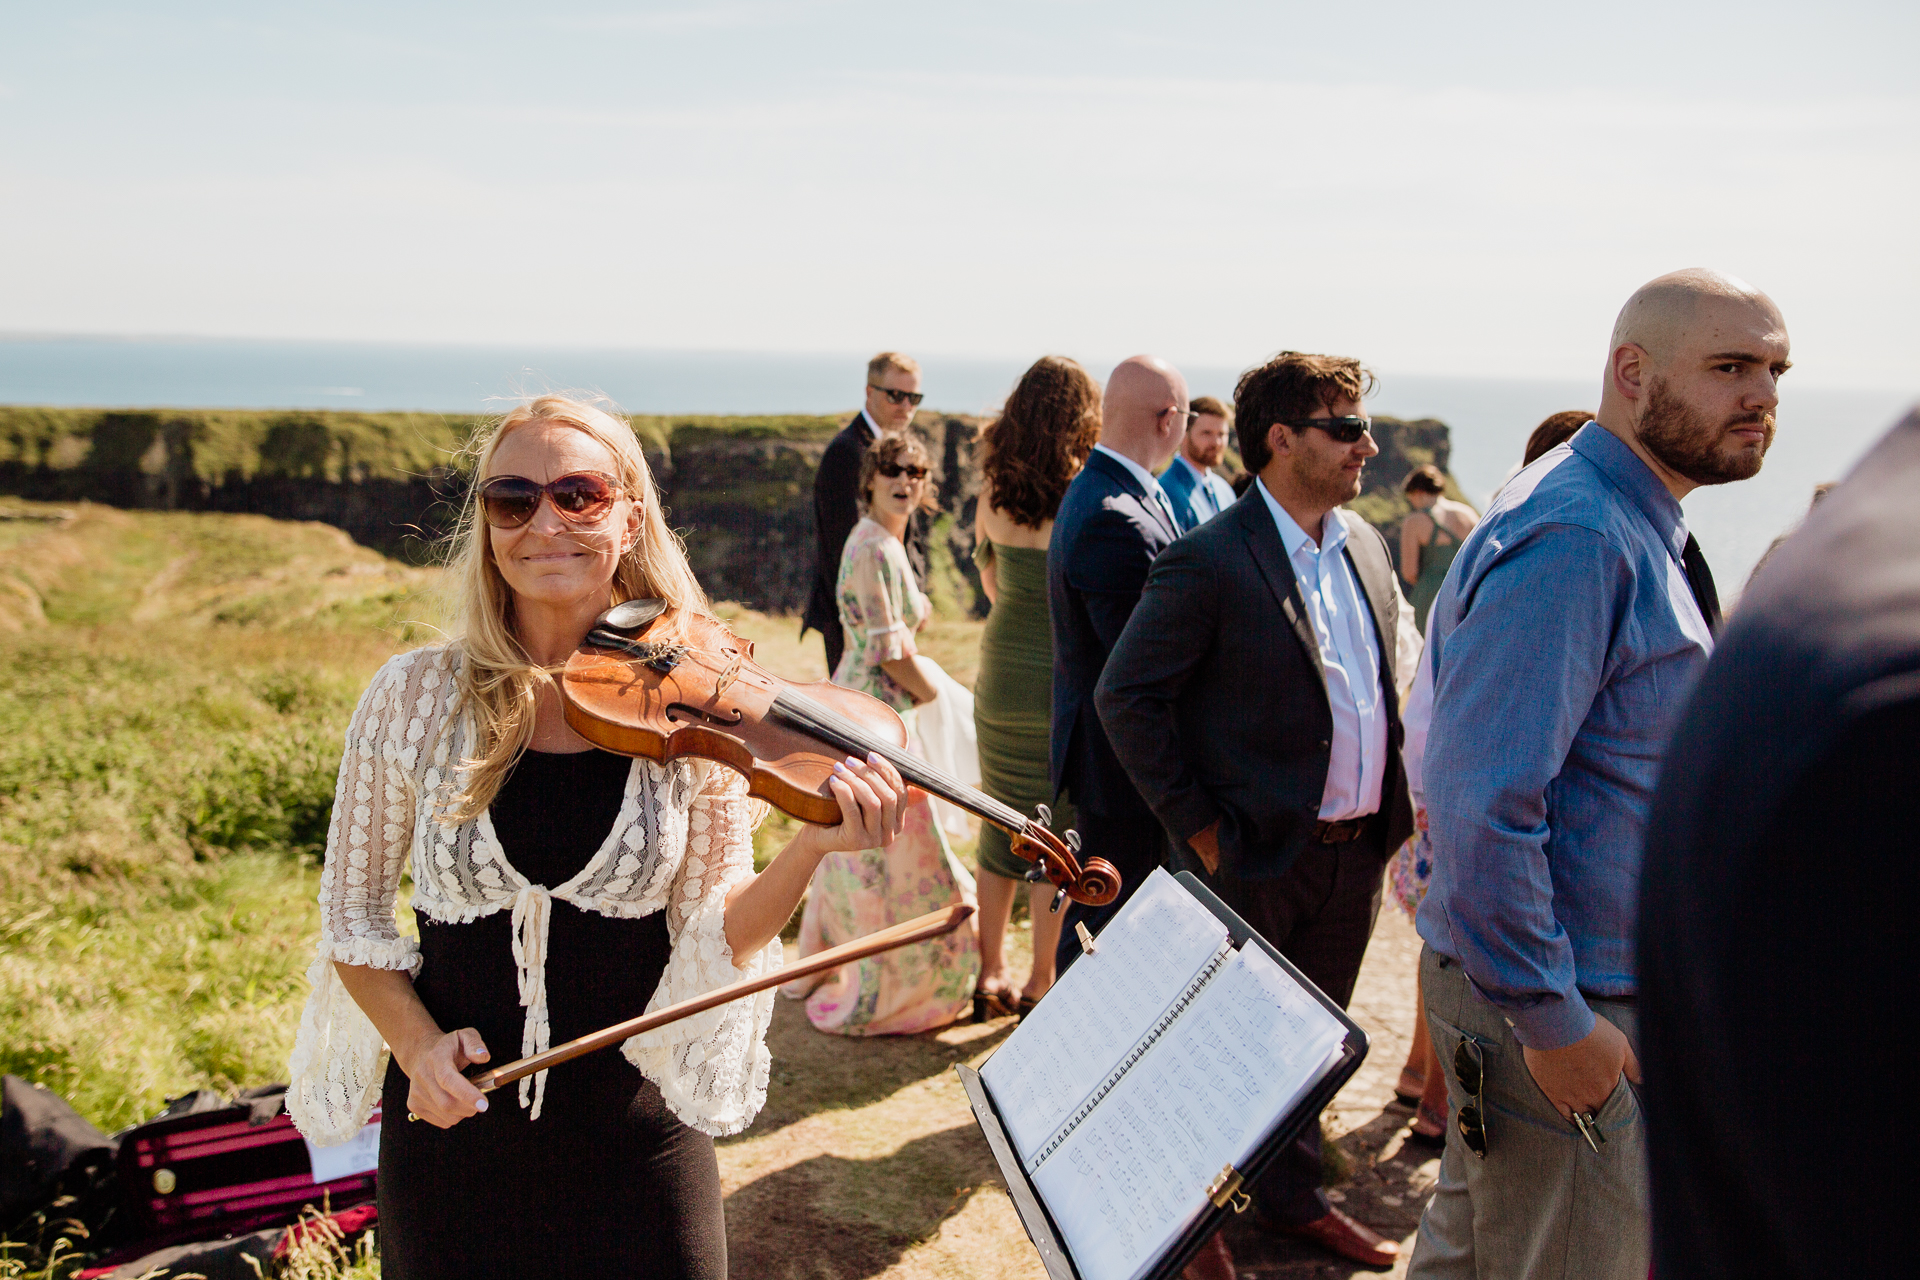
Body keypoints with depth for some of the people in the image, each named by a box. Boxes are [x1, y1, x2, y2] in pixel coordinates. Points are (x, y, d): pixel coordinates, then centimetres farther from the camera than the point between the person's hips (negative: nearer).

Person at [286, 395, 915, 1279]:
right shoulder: (414, 697, -9)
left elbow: (713, 932, -6)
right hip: (453, 1118, 1)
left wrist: (809, 849, -23)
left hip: (633, 1131, 0)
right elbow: (352, 912, 2)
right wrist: (416, 1041, -14)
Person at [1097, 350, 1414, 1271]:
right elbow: (1125, 695, -16)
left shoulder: (1366, 546, 7)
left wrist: (1393, 807, 10)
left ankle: (1291, 1195, 40)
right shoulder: (1209, 562, -17)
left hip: (1357, 849, 7)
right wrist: (1197, 830, -14)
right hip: (1260, 854, -6)